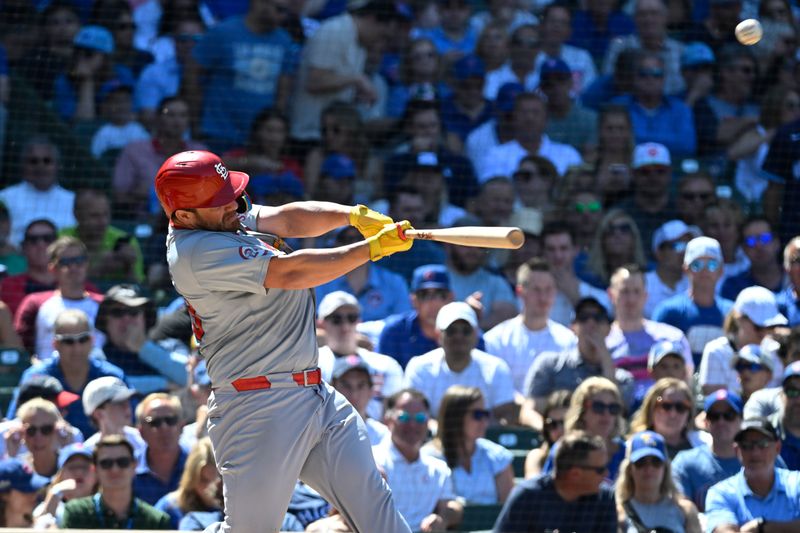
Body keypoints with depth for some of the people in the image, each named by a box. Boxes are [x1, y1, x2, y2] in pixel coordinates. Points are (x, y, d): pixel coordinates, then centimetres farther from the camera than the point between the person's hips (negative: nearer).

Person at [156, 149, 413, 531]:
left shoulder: (224, 219, 10)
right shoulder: (197, 252, -18)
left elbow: (285, 219, 7)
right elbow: (288, 272, -21)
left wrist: (353, 215, -12)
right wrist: (372, 248, -15)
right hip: (259, 409, -10)